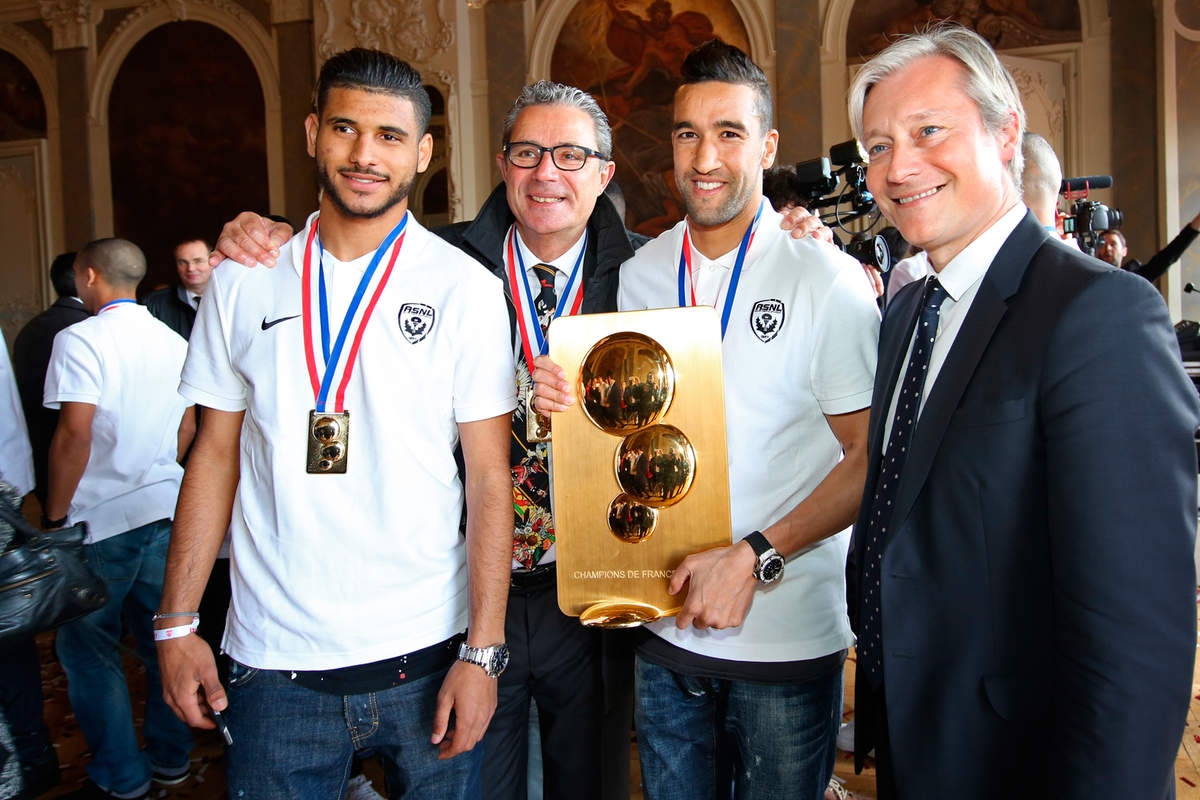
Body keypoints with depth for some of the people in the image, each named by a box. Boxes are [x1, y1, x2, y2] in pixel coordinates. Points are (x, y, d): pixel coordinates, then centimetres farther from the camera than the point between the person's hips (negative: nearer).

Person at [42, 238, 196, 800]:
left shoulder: (80, 338, -11)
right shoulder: (174, 343, 10)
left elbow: (75, 433, -18)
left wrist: (54, 515, -9)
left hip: (101, 520, -6)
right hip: (166, 510, 6)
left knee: (87, 648, 8)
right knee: (160, 637, 15)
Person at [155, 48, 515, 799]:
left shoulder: (465, 289, -5)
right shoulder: (243, 281, 4)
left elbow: (490, 476, -5)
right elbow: (216, 455, 8)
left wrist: (482, 652, -10)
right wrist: (177, 624, 4)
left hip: (424, 654, -1)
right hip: (271, 660, 2)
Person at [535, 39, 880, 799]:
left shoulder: (827, 279, -11)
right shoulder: (638, 275, 4)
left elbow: (873, 459, -11)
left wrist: (754, 558, -19)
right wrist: (573, 405, -9)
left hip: (789, 635, -4)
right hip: (666, 627, 4)